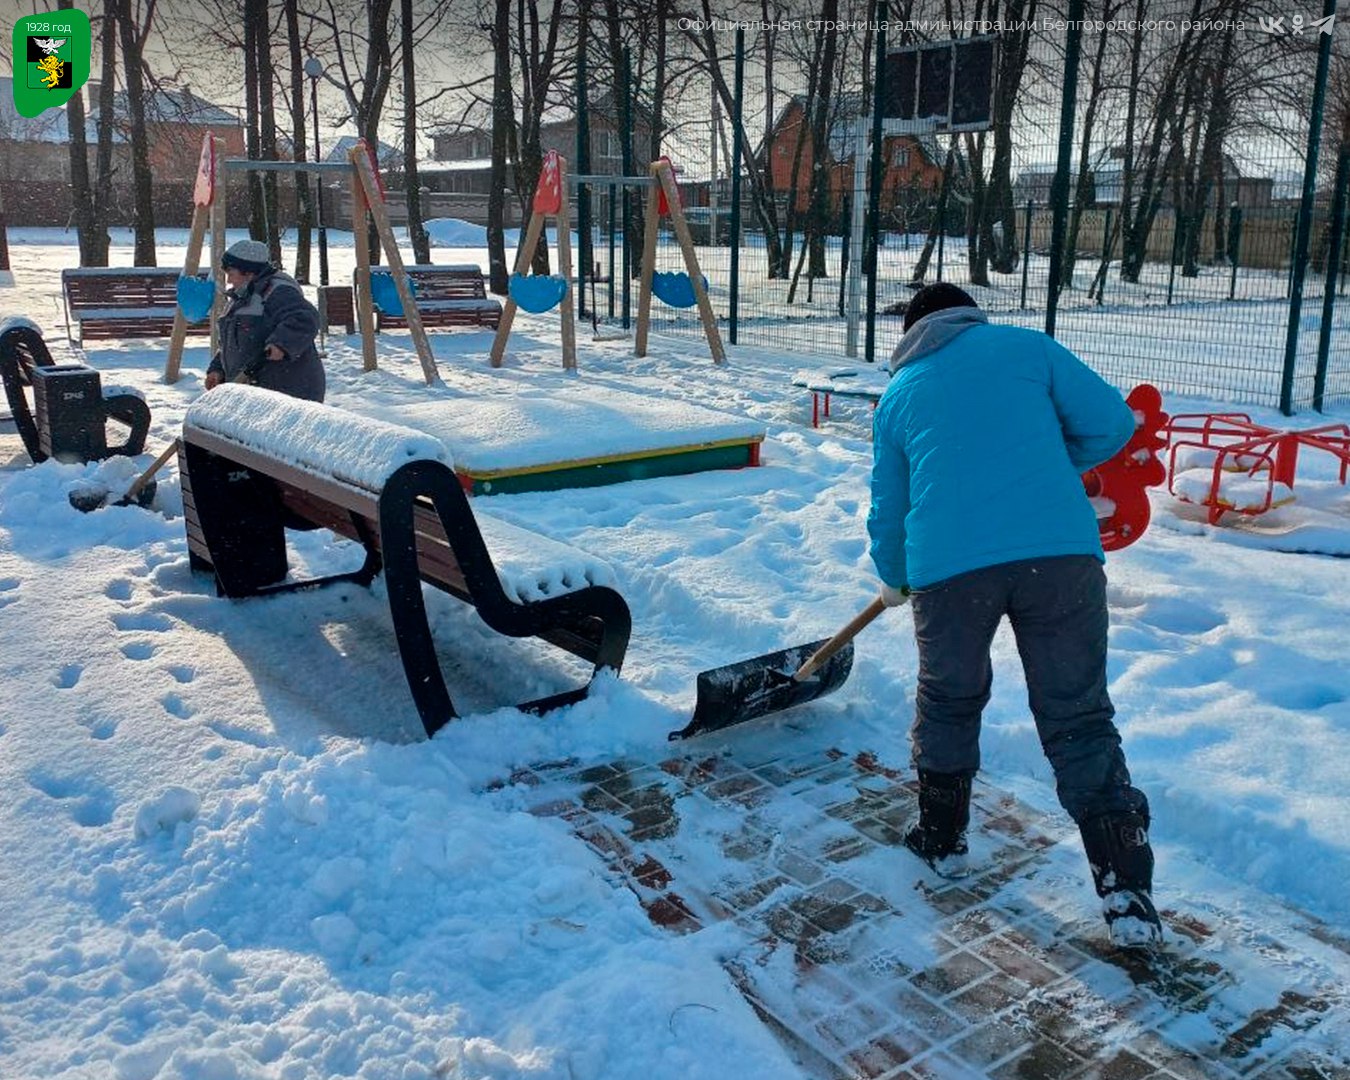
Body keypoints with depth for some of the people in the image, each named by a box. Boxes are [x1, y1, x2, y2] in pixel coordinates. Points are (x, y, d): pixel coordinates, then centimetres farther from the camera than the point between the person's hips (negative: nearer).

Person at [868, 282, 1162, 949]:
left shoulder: (898, 394, 21)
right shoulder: (1028, 347, 16)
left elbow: (887, 508, 25)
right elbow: (1111, 424, 9)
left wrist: (893, 581, 42)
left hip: (948, 567, 1)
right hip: (1062, 551, -1)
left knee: (948, 703, 23)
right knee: (1080, 721, 8)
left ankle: (942, 840, 37)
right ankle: (1127, 895, 7)